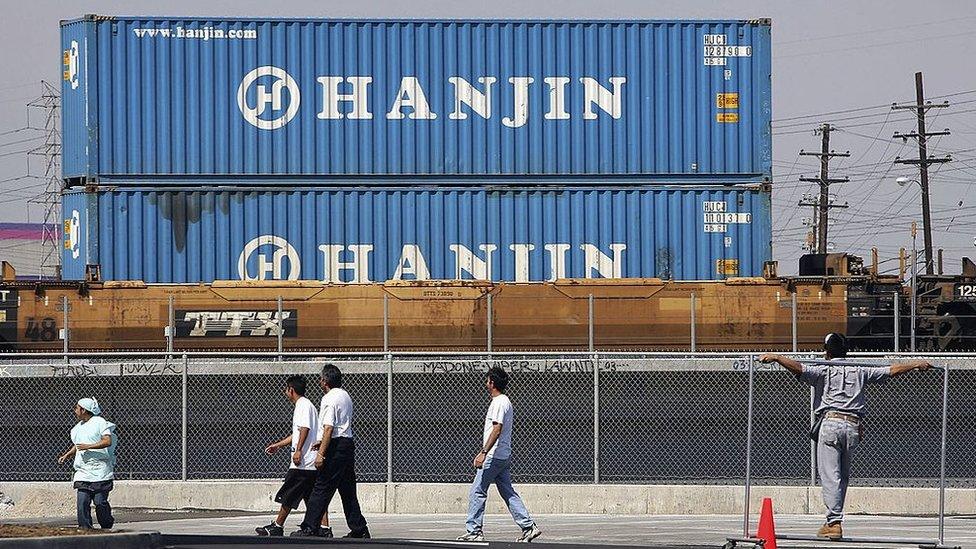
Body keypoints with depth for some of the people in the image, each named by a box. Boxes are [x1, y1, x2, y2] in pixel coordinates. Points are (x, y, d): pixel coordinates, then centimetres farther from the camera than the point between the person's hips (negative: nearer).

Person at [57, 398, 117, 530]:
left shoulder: (100, 422, -4)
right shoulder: (78, 427, 19)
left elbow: (108, 441, -15)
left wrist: (88, 446, -19)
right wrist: (67, 455, 19)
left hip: (100, 472, -6)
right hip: (83, 472, 6)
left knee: (100, 502, -6)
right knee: (83, 501, -6)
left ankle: (106, 527, 11)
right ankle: (85, 528, -5)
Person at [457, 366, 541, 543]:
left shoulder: (499, 402, -14)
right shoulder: (504, 401, 18)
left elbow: (497, 429, -23)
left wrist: (483, 453, -27)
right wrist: (483, 453, 26)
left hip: (494, 456, -10)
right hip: (504, 456, 10)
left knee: (477, 492, -5)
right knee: (508, 493, 9)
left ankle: (474, 531, -4)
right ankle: (529, 527, 4)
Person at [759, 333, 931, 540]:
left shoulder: (823, 370, 8)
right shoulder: (859, 370, 18)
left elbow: (798, 368, -10)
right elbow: (892, 370, 20)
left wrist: (775, 357, -8)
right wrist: (915, 364, 30)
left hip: (830, 423, -4)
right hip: (853, 426, 4)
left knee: (830, 476, -8)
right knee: (843, 476, 16)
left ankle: (834, 522, -17)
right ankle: (834, 519, 16)